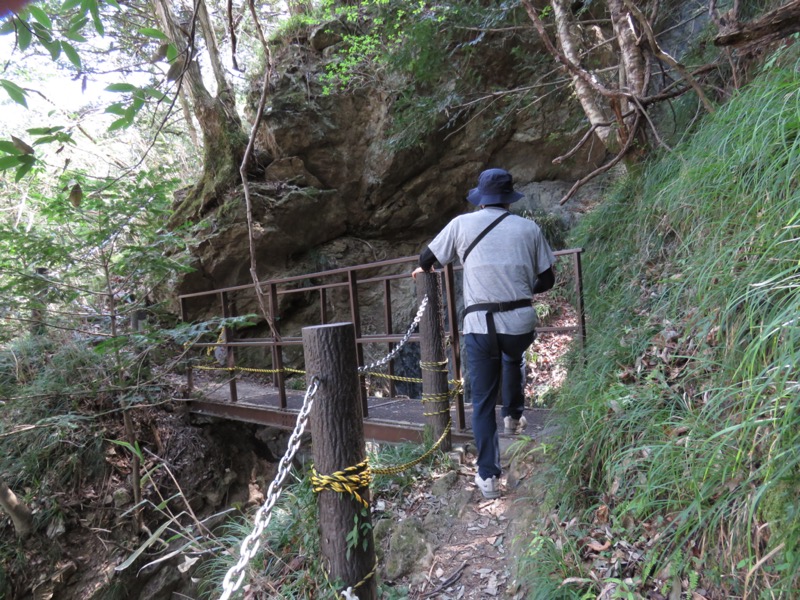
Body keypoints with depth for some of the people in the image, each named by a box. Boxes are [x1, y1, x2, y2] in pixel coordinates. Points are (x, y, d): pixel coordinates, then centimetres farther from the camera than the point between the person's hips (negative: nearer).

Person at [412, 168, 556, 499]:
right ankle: (513, 415, 43)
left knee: (482, 402, 10)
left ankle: (488, 475, 10)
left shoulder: (462, 224, 5)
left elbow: (428, 258, 16)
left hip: (479, 325, -1)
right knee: (513, 359, 37)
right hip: (520, 322, 2)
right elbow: (547, 280, 10)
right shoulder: (529, 228, 7)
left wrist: (422, 270, 39)